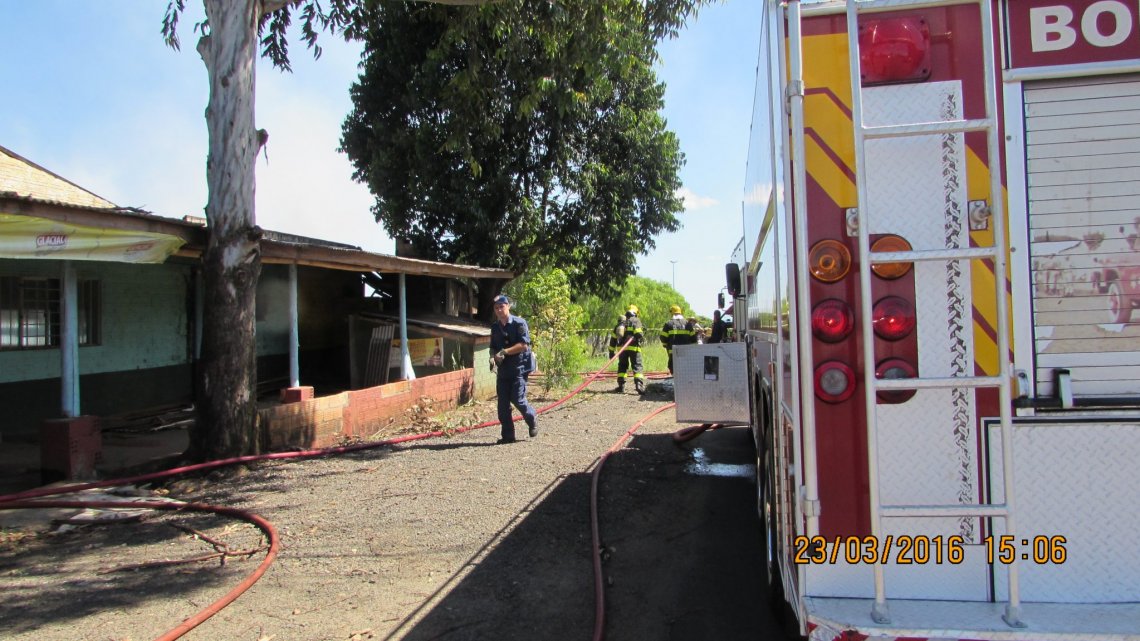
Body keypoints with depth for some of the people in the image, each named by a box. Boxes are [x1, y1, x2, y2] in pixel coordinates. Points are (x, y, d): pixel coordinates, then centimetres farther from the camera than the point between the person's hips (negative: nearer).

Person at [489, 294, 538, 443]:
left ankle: (532, 421, 20)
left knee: (518, 400, -10)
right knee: (503, 403, 2)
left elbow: (524, 345, -16)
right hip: (503, 369, 6)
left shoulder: (519, 323, -8)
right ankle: (507, 435, 11)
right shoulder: (495, 327, 12)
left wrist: (505, 352, -19)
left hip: (519, 368, -6)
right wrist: (493, 357, -1)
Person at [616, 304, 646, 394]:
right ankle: (639, 385, -18)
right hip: (633, 347, -4)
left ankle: (621, 385, 13)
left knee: (622, 366, 15)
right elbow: (639, 333, -14)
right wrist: (642, 339, 8)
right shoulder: (636, 320, 3)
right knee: (637, 366, -4)